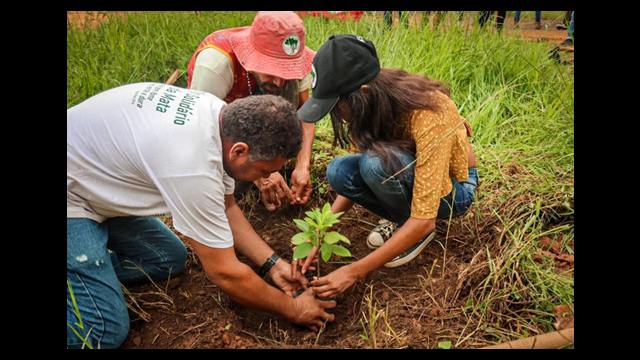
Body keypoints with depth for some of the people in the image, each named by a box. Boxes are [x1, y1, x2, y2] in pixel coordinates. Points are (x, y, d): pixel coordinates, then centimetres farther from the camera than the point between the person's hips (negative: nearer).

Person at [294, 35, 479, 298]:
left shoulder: (428, 115, -35)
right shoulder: (373, 105, -16)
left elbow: (423, 220, -35)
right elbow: (357, 178, -5)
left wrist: (355, 271, -34)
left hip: (452, 188, -5)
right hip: (412, 173, 5)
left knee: (376, 163, -35)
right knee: (339, 171, -22)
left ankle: (418, 233, -7)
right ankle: (401, 219, 0)